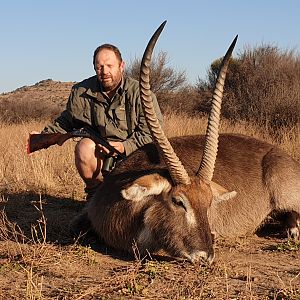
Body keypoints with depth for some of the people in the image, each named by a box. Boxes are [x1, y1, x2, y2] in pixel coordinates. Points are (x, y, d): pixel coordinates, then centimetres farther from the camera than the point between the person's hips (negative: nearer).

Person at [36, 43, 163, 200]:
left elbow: (153, 132, -12)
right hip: (100, 157, 2)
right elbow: (66, 121, 16)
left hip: (133, 154, -2)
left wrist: (123, 147, -24)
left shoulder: (139, 92, -9)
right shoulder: (81, 93, 1)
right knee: (84, 147, -31)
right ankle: (95, 193, -6)